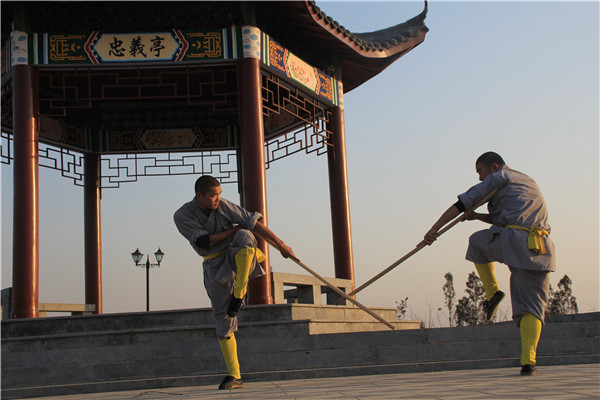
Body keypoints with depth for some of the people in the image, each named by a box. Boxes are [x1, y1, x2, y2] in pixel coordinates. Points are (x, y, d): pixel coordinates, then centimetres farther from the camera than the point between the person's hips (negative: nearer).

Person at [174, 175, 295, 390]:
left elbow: (252, 222, -10)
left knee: (244, 236, -35)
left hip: (238, 258, 0)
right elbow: (205, 241, -18)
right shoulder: (182, 216, -11)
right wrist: (235, 228, -14)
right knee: (223, 319, -1)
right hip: (215, 266, 0)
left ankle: (238, 294, -26)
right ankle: (234, 376, 9)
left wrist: (280, 244, -12)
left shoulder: (223, 205, -10)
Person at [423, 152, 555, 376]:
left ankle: (492, 292, 15)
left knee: (477, 242, 26)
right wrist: (477, 216, 19)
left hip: (511, 242, -6)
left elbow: (461, 204, 6)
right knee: (532, 306, 5)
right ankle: (528, 361, -11)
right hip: (541, 251, 6)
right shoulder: (530, 183, 31)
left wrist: (434, 229, 10)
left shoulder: (497, 179, 9)